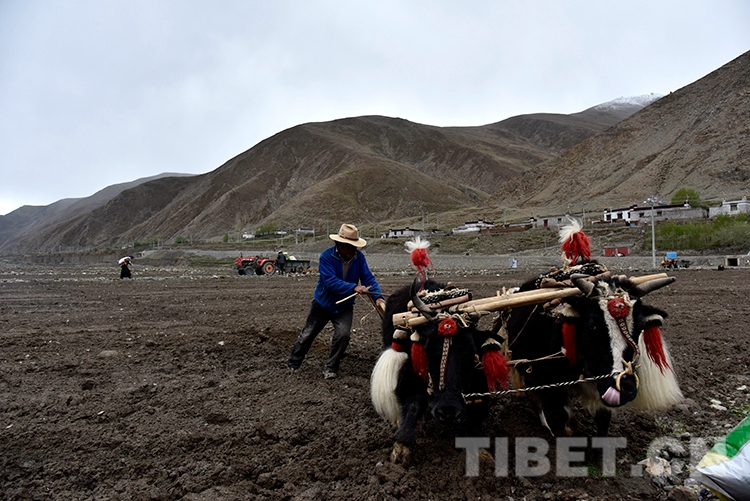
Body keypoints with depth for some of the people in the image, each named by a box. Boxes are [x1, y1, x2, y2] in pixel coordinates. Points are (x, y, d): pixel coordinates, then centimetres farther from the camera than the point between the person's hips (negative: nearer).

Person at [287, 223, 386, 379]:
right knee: (307, 335, 11)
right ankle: (293, 364, 35)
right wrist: (354, 287, -44)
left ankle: (330, 369, 5)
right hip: (322, 303, -2)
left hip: (344, 306, 2)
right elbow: (331, 281, -33)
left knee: (343, 334, -16)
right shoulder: (326, 256, -24)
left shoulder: (359, 257, -13)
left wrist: (378, 297, -35)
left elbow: (369, 278, -18)